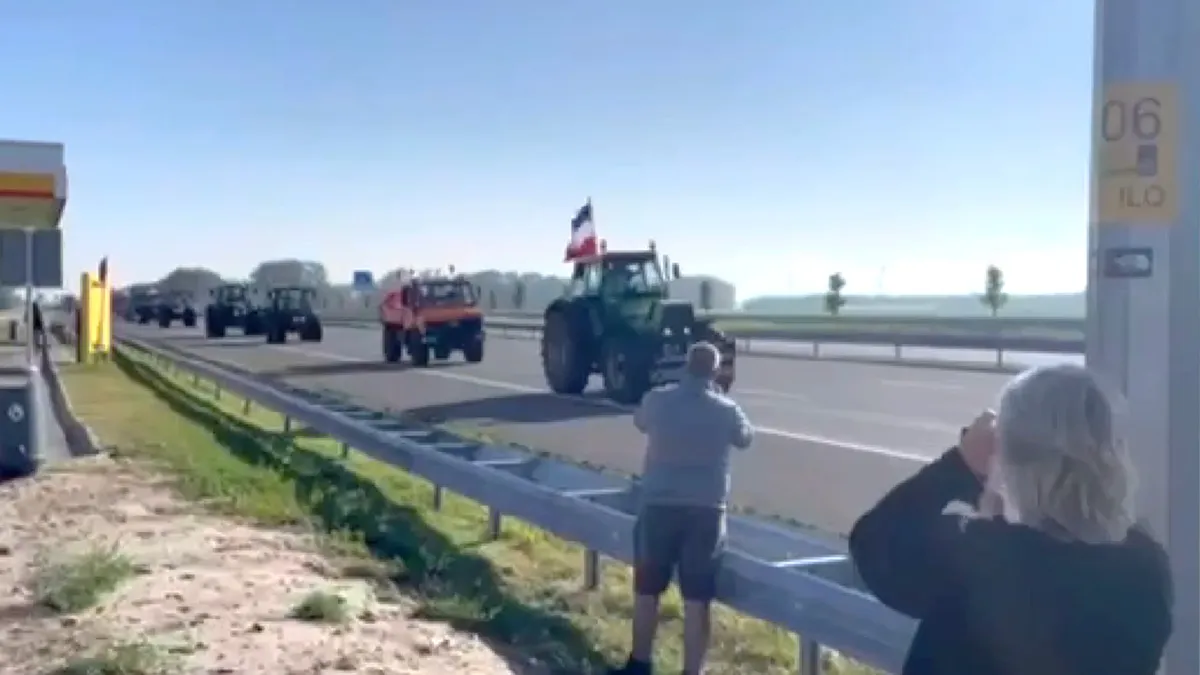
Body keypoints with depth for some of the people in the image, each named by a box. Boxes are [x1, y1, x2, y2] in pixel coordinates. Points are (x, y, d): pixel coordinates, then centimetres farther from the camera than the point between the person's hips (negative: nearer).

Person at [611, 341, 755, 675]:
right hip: (706, 511, -1)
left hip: (659, 507, 1)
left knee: (646, 592, 15)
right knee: (696, 601, 4)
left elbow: (640, 423, 18)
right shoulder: (726, 410, -6)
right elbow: (746, 439, 16)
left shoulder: (657, 400, -5)